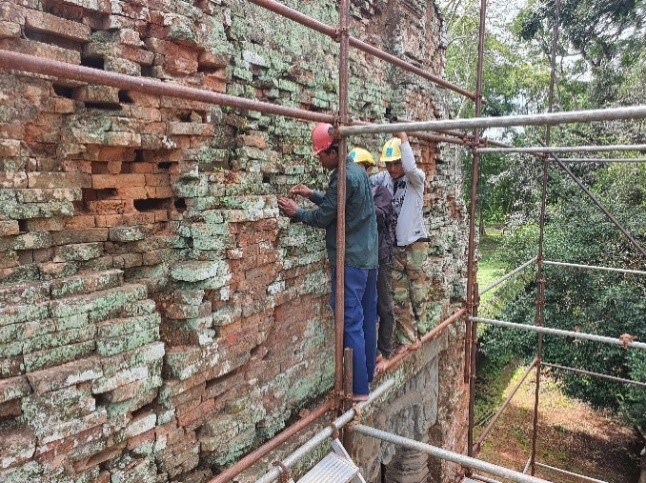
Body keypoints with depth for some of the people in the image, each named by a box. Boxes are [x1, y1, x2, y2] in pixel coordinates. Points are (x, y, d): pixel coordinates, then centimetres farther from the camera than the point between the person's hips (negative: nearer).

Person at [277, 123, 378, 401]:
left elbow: (324, 218, -12)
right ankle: (367, 376, 26)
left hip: (350, 260, -10)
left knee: (351, 324, -5)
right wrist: (312, 195, 17)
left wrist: (296, 212, 3)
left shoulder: (342, 177, -17)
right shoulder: (358, 171, 12)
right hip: (368, 258, 10)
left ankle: (359, 389, 1)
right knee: (367, 319, 14)